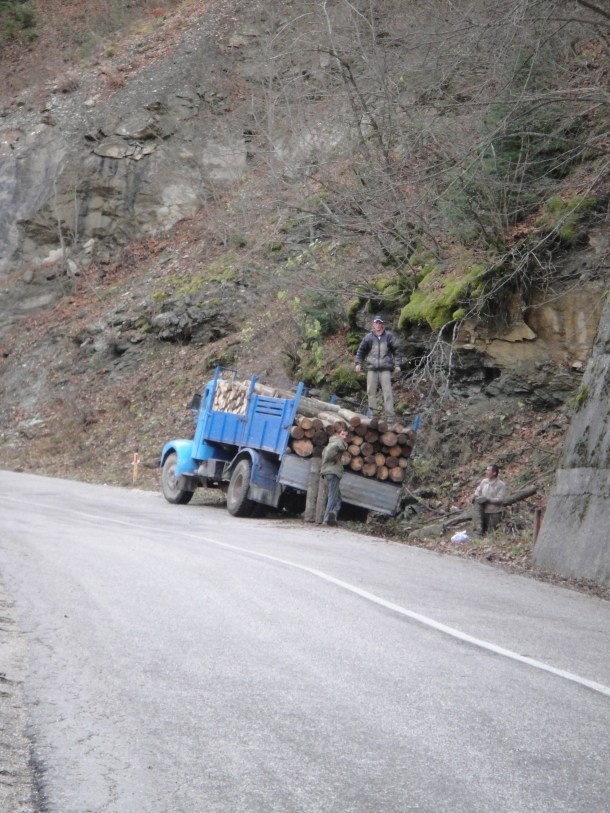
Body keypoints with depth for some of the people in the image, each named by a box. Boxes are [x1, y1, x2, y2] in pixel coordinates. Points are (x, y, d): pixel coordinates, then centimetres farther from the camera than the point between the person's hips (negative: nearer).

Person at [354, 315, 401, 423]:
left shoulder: (388, 336, 7)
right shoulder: (368, 337, 8)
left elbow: (396, 350, 11)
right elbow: (361, 351, 16)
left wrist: (397, 365, 5)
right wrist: (358, 363, 6)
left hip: (385, 368, -2)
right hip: (372, 368, 2)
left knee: (387, 391, -8)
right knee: (371, 391, 2)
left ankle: (390, 415, -11)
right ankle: (372, 413, 9)